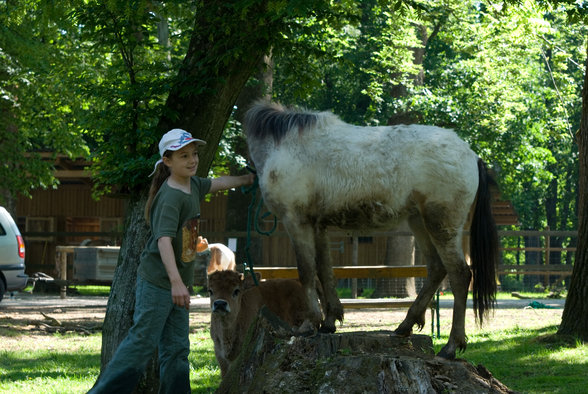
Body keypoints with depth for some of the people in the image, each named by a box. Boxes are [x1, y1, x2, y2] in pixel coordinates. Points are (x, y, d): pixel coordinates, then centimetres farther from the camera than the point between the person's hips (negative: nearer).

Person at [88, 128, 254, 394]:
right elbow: (164, 239, -30)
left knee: (177, 350, 8)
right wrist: (176, 282, -38)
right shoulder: (171, 197, -19)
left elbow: (215, 183, 33)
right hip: (157, 282, -9)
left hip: (177, 285, 9)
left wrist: (245, 180, 45)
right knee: (142, 344, -10)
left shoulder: (193, 185, 9)